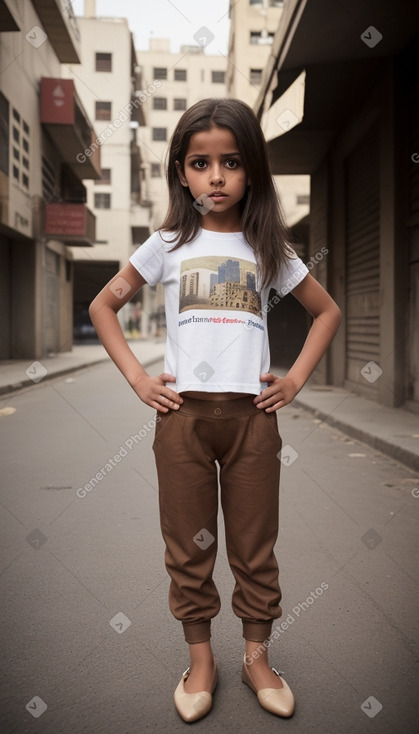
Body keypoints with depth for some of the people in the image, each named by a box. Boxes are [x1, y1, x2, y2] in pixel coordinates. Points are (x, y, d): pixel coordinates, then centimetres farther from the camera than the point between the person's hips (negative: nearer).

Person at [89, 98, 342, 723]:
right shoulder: (168, 245, 4)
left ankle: (257, 656, 29)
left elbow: (328, 311, 14)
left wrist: (296, 378, 3)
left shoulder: (269, 248, 6)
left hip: (252, 413, 1)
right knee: (188, 544, 9)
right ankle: (200, 660, 28)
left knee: (255, 544, 10)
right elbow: (103, 305, 9)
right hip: (183, 412, 0)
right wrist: (137, 378, -1)